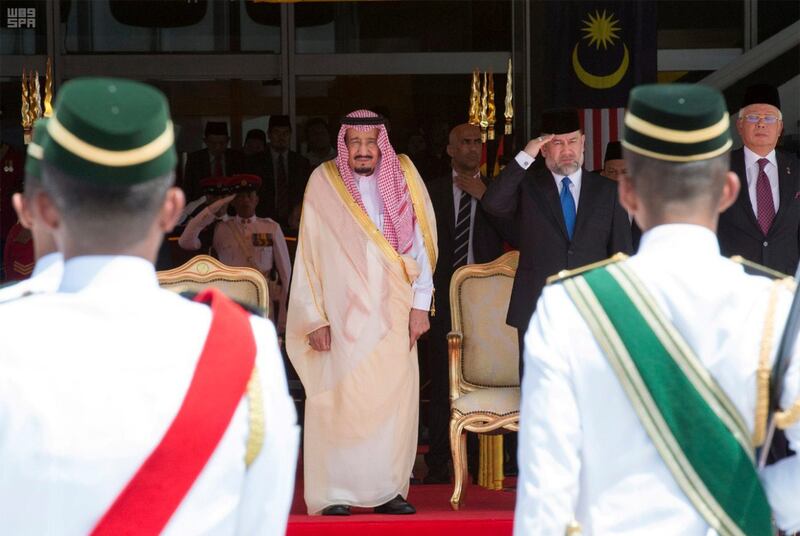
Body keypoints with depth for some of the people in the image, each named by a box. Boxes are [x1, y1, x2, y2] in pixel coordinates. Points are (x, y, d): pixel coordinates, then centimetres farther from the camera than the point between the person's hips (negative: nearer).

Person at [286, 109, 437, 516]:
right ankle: (334, 494, -1)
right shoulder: (324, 184, 1)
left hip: (393, 314, 2)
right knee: (341, 401, -5)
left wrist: (420, 304, -2)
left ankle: (389, 490, 5)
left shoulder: (402, 179, 6)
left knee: (395, 399, -1)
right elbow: (308, 255, 1)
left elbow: (419, 243, 5)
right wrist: (315, 318, -5)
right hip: (342, 313, -2)